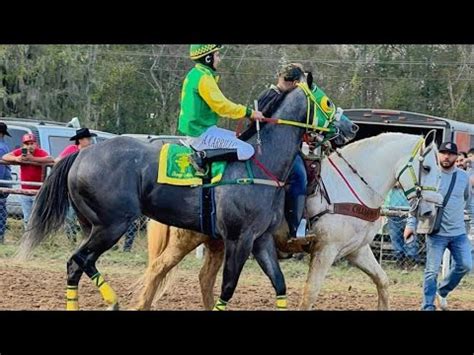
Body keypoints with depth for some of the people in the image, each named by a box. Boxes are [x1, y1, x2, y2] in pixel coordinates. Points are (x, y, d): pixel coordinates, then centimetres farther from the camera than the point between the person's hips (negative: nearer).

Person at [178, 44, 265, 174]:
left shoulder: (194, 74, 13)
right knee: (247, 151, -14)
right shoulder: (204, 77, -18)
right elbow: (222, 106, -19)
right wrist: (249, 112, -10)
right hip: (202, 133, -10)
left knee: (237, 138, 26)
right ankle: (202, 157, -15)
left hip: (193, 128, 10)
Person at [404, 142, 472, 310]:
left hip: (459, 233, 4)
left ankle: (442, 291, 23)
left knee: (465, 265, 1)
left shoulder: (463, 176, 3)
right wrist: (411, 224, -12)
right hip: (436, 232, -4)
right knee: (432, 270, -4)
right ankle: (428, 306, 2)